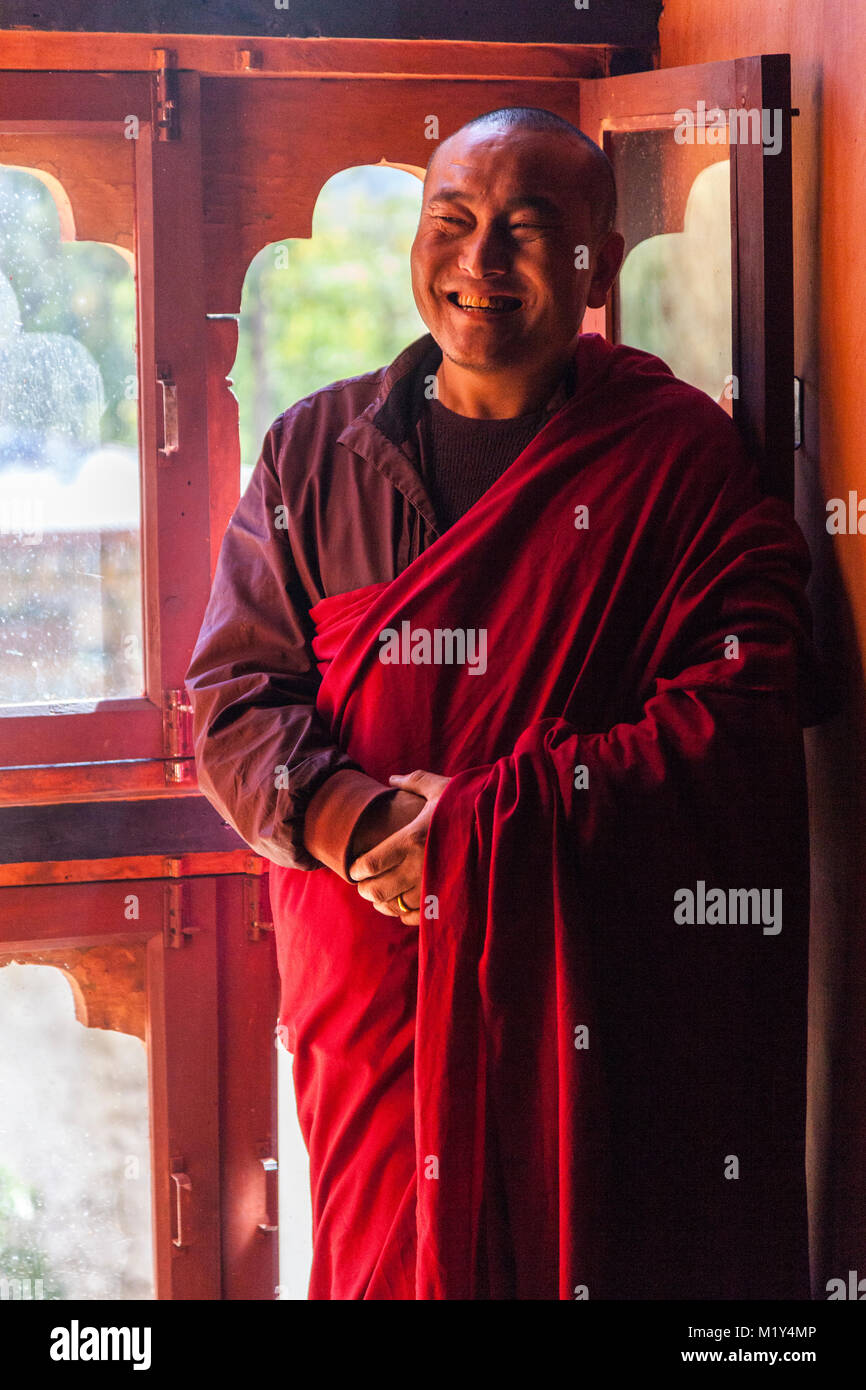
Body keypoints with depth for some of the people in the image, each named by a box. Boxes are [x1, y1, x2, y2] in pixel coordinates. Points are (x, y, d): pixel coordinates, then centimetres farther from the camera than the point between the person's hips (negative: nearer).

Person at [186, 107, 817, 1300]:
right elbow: (232, 697, 6)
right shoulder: (315, 452, 10)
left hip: (606, 995, -3)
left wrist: (486, 826, -19)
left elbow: (738, 719, -12)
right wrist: (354, 819, -16)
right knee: (385, 1255, 8)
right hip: (367, 968, 3)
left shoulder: (685, 457, -2)